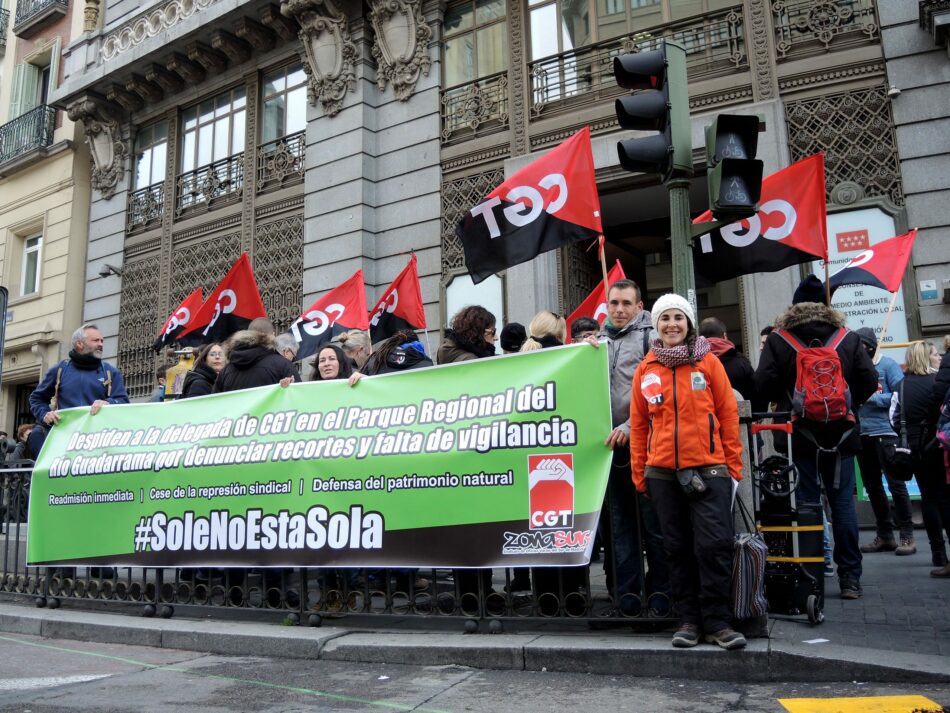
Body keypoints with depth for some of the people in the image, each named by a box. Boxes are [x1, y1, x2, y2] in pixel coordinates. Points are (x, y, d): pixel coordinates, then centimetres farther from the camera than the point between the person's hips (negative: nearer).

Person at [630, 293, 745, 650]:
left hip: (709, 468, -2)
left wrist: (733, 463, 1)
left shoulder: (708, 362, 2)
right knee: (678, 548, 9)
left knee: (714, 545, -5)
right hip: (663, 472, 2)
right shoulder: (645, 370, 7)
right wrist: (639, 472, 8)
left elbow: (728, 414, 3)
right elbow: (639, 423, 9)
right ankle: (688, 620, 19)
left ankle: (717, 622, 7)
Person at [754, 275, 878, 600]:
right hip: (840, 433, 1)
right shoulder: (848, 339, -1)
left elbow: (763, 384, -11)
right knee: (842, 503, 7)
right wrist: (846, 404, 14)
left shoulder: (778, 340, -5)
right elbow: (869, 382, -3)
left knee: (806, 504, 5)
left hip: (799, 435, -1)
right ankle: (850, 579, 10)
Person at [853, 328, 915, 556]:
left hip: (885, 432, -5)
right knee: (872, 486, 11)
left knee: (895, 484, -4)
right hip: (862, 434, 5)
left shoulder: (887, 364, -3)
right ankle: (884, 536, 22)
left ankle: (907, 536, 4)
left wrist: (874, 398, -16)